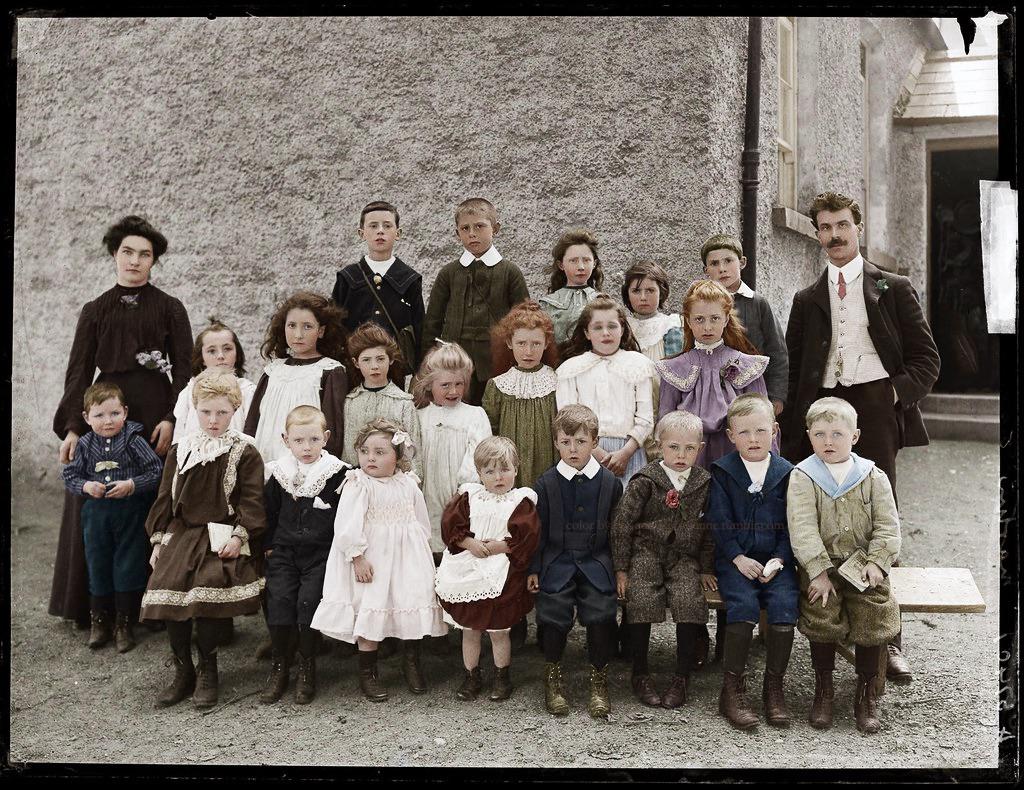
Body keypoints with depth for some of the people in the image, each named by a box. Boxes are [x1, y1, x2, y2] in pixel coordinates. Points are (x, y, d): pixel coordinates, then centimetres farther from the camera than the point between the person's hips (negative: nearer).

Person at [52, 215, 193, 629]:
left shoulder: (170, 309, 5)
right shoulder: (95, 311, 10)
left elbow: (183, 369, 0)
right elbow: (79, 372, 6)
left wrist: (171, 419, -12)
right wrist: (72, 428, -4)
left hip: (155, 414, -2)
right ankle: (94, 605, 14)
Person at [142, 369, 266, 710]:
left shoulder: (244, 452, -1)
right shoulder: (180, 451, 11)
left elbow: (251, 499, -5)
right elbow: (165, 497, 14)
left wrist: (240, 535, -15)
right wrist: (159, 539, 9)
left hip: (222, 538, -4)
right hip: (182, 534, 4)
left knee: (210, 586, -24)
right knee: (167, 586, -12)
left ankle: (207, 671, -3)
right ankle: (183, 672, 7)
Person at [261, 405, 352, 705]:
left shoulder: (338, 474, -5)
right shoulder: (278, 473, 4)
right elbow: (268, 513, 13)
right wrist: (268, 545, 8)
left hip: (321, 553, -2)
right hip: (284, 551, 3)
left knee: (309, 600, -16)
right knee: (279, 599, -11)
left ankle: (307, 670, 3)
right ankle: (279, 668, 6)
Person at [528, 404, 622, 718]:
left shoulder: (609, 482, 4)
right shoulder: (545, 484, 2)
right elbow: (537, 530, 6)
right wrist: (533, 569, 3)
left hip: (596, 561, 0)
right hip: (557, 561, 0)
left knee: (601, 612, -19)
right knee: (554, 613, -17)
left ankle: (599, 680, 4)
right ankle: (553, 678, 9)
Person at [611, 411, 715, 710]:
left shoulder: (704, 483, 5)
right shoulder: (645, 481, -5)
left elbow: (709, 530, 14)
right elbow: (622, 525, -3)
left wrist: (706, 568, 10)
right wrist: (621, 568, -4)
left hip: (684, 556, 2)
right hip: (646, 551, -2)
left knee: (689, 599, -24)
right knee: (642, 599, -25)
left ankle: (682, 676, -7)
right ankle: (640, 674, -7)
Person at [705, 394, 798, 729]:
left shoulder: (786, 472, 7)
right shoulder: (722, 471, 3)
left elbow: (791, 524, 6)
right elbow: (719, 522, -2)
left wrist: (778, 559, -8)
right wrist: (738, 558, -13)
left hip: (776, 559, 2)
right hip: (734, 559, -2)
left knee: (785, 604, -23)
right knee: (743, 604, -26)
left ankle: (774, 686, -7)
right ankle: (732, 689, -15)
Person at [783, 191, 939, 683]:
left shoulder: (893, 289, 11)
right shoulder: (807, 300, 18)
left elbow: (926, 359, 8)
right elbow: (794, 372, 17)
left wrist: (898, 392, -11)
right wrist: (792, 443, 8)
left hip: (875, 407, -2)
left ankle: (887, 640, 4)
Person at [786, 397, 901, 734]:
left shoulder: (873, 477, 6)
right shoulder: (802, 478, -1)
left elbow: (887, 526, 4)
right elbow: (802, 530, -10)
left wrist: (876, 562, -11)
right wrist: (819, 571, -18)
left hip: (862, 564, 2)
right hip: (819, 564, -2)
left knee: (875, 613, -16)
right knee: (822, 615, -21)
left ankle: (866, 691, 5)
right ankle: (823, 688, 1)